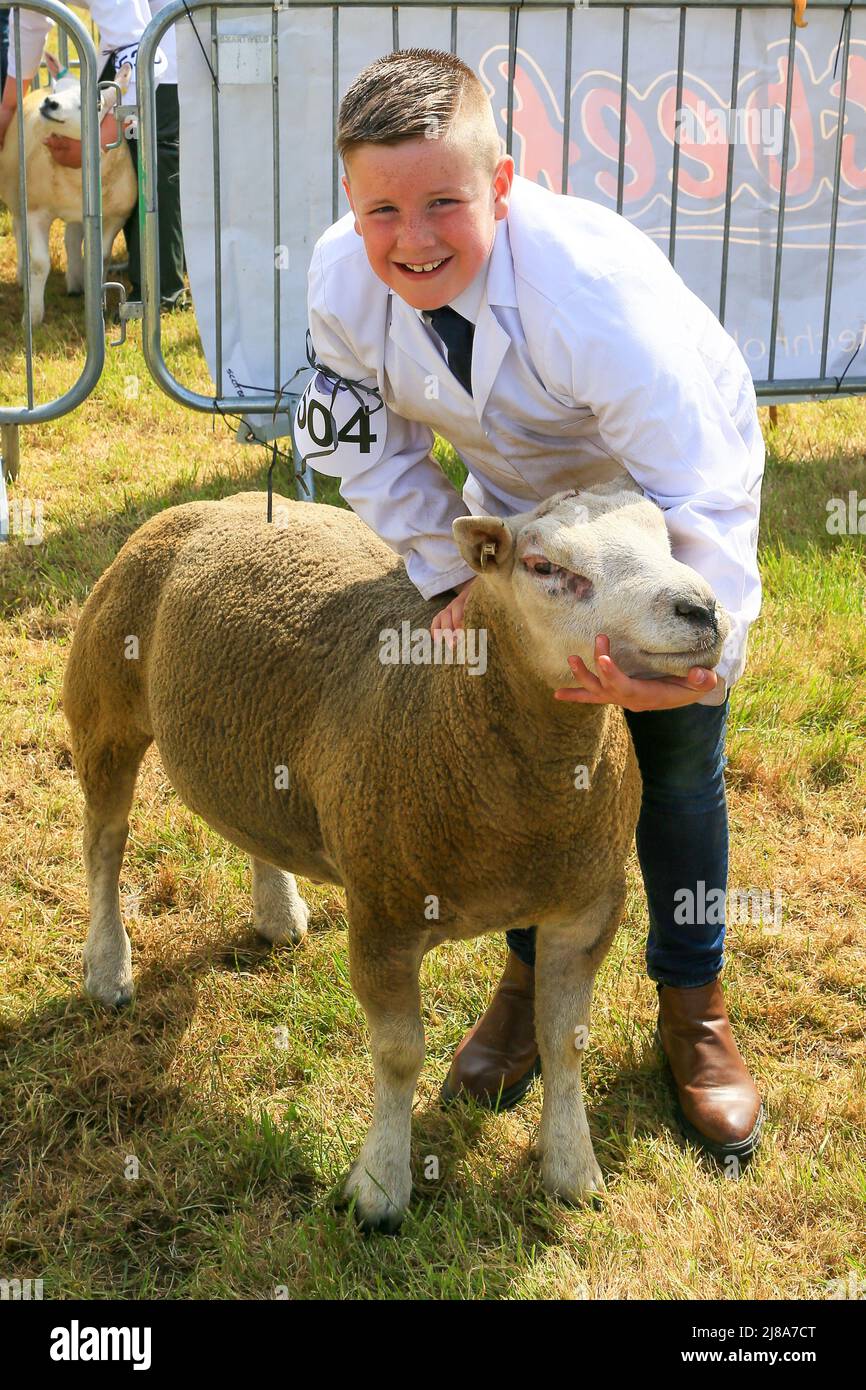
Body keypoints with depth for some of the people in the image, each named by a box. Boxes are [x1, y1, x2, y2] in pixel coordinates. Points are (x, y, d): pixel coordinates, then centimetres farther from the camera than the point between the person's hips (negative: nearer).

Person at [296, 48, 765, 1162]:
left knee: (676, 756, 1)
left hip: (672, 477, -4)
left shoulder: (595, 287, -41)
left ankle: (692, 1002, 22)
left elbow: (699, 492, -39)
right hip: (517, 498, 4)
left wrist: (698, 646, -53)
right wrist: (452, 573, -18)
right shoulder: (342, 280, -25)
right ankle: (534, 970, 28)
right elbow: (371, 445, -8)